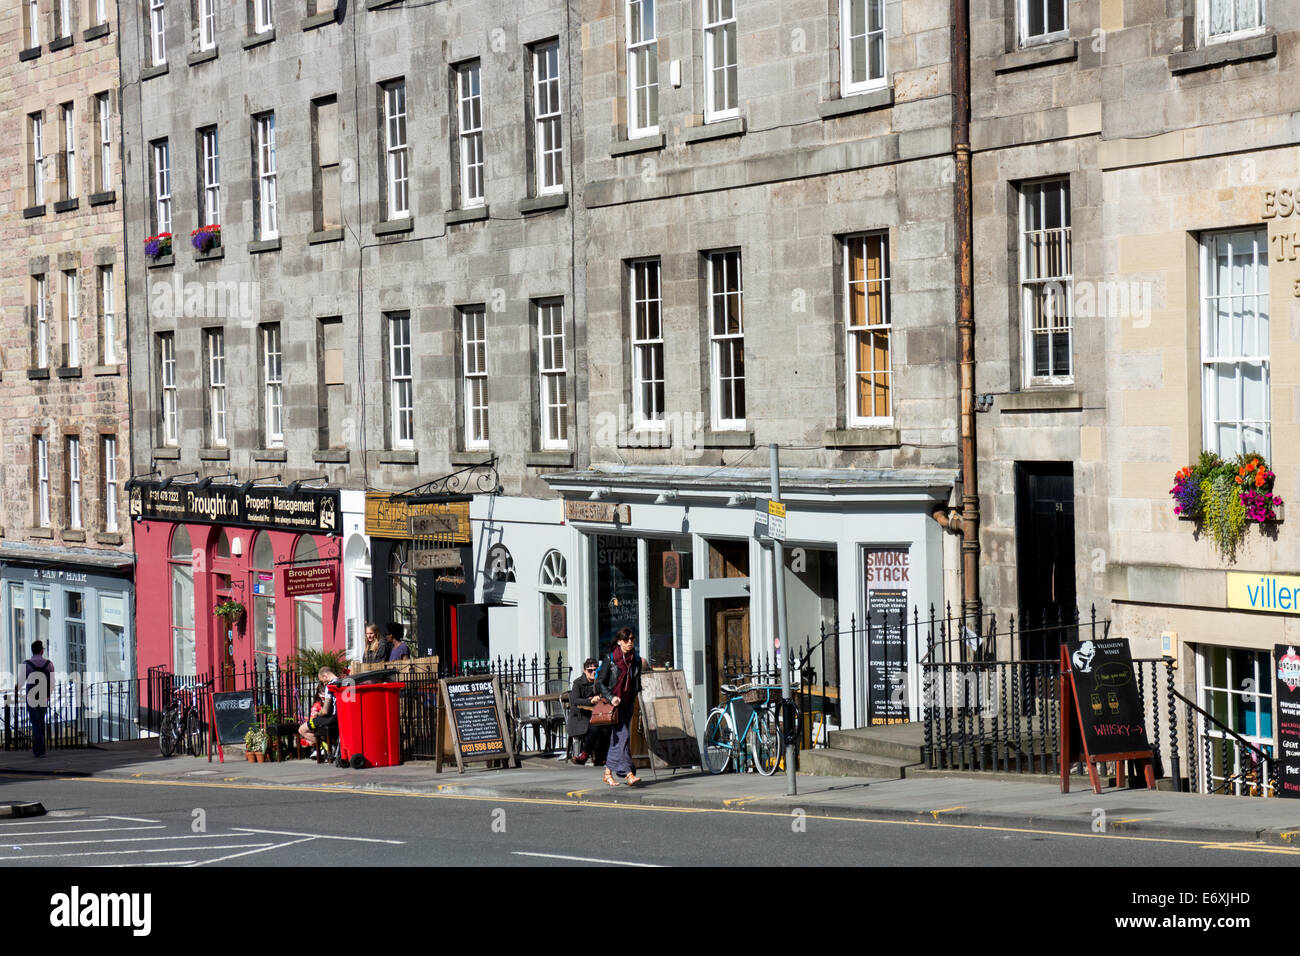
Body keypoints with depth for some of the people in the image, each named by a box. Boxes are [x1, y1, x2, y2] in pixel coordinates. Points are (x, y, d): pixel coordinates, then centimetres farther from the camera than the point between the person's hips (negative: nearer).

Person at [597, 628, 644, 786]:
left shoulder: (636, 660, 8)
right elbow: (602, 683, -4)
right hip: (613, 703, -5)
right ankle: (628, 774, -21)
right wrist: (611, 697, -17)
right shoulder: (610, 659, -5)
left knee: (617, 738, 9)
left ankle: (608, 773, 19)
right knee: (622, 736, -15)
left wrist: (633, 700, 8)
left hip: (627, 703, 5)